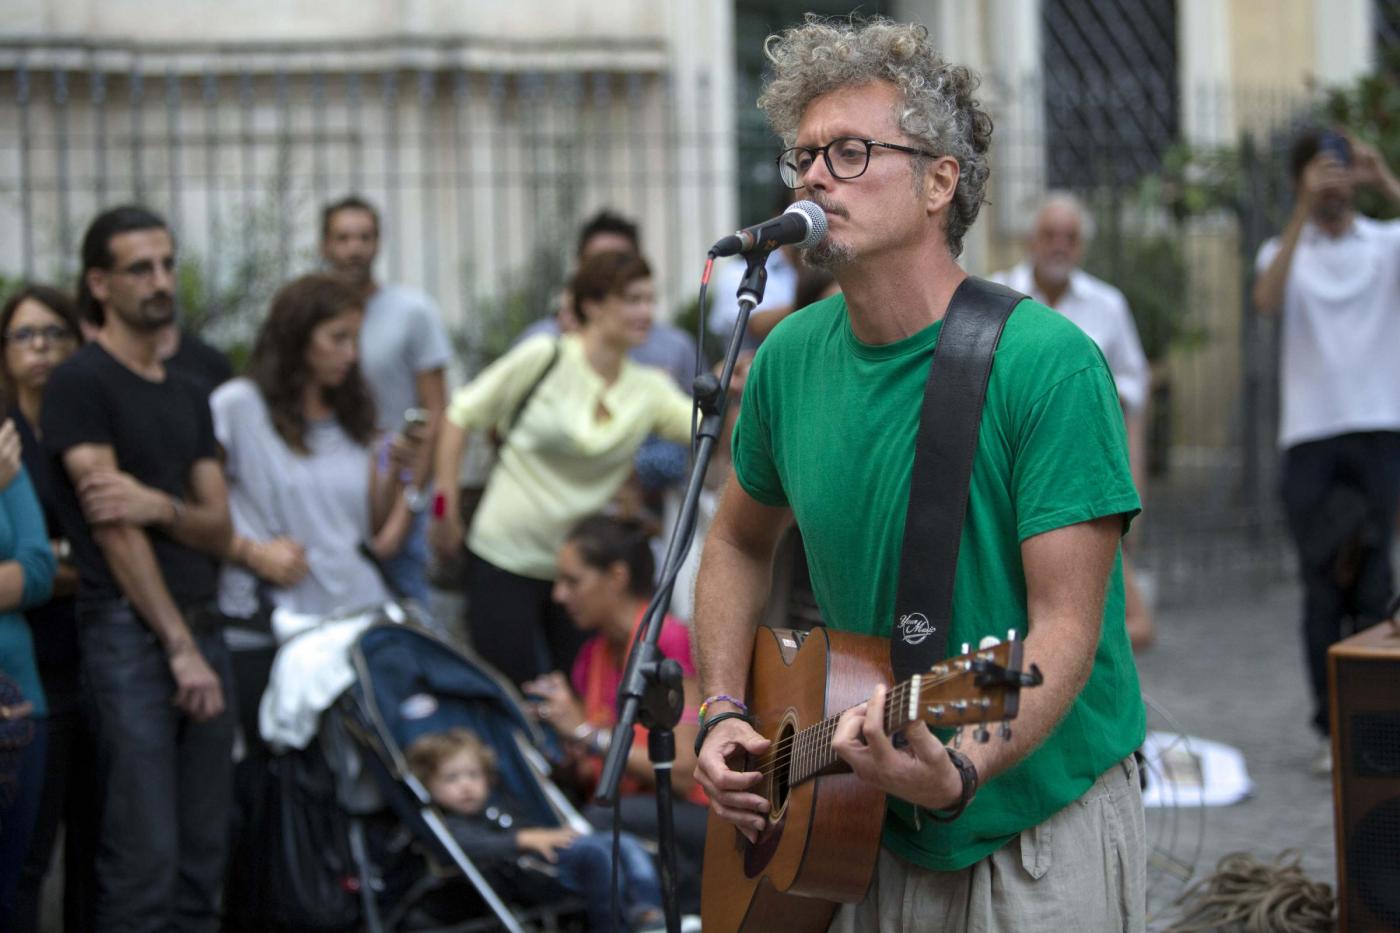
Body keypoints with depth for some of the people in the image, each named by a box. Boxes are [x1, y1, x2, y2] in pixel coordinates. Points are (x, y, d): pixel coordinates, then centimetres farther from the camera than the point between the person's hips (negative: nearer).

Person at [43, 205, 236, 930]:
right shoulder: (81, 382, -3)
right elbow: (112, 525, -10)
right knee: (145, 862, -11)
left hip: (202, 626, 7)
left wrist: (161, 506, -12)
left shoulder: (188, 398, 19)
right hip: (129, 633, -7)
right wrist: (179, 647, -14)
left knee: (202, 864, 6)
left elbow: (220, 529, 11)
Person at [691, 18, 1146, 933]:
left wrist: (959, 772, -36)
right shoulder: (791, 358, -1)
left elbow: (1065, 625, -21)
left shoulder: (1046, 364, -18)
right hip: (860, 831, 5)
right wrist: (722, 713, 2)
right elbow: (740, 543, 16)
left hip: (1040, 827, -5)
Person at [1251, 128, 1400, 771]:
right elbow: (1266, 301, -12)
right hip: (1309, 434, 0)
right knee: (1321, 587, 1)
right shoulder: (1286, 251, 10)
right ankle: (1333, 729, 5)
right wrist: (1303, 212, -19)